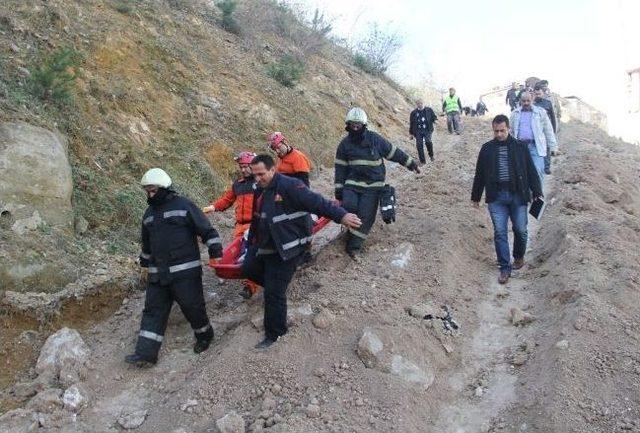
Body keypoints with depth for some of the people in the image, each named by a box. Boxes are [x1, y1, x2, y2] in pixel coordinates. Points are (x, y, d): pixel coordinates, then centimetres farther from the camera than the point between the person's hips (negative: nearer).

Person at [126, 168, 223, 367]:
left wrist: (215, 247, -15)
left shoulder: (183, 205, -5)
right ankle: (146, 354, 5)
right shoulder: (149, 213, 16)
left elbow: (206, 229, -7)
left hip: (185, 271, -6)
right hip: (157, 274, 6)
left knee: (192, 306, 1)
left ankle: (205, 335, 27)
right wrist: (145, 262, 35)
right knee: (153, 311, 3)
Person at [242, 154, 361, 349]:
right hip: (264, 245, 9)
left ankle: (275, 333, 16)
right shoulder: (260, 191, 7)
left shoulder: (288, 186, -21)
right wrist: (252, 243, 26)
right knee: (249, 269, 24)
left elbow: (316, 202, -30)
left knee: (274, 292, -3)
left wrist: (341, 215, -40)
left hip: (286, 249, -9)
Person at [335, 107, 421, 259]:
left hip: (373, 185, -1)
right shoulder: (344, 144, 1)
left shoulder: (375, 139, -5)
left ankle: (353, 246, 2)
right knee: (349, 207, -20)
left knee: (366, 216, -7)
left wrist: (412, 164, 7)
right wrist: (339, 191, 1)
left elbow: (394, 152, 4)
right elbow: (340, 168, 4)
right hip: (352, 182, 2)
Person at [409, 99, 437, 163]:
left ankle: (431, 155, 0)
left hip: (427, 130, -2)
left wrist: (435, 120, -9)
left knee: (428, 141, -25)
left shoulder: (429, 110, 9)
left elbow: (434, 116, 16)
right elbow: (411, 123, 15)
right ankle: (422, 160, 3)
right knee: (419, 145, -8)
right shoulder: (413, 113, 11)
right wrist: (411, 133, 14)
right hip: (418, 131, 2)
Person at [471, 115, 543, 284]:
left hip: (518, 196, 0)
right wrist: (475, 197, 14)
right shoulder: (487, 148, 6)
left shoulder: (520, 147, 2)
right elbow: (479, 174, 12)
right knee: (500, 232, -2)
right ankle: (505, 268, 6)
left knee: (520, 230, 6)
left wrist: (537, 192, 2)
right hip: (496, 197, 1)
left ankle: (519, 256, 34)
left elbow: (531, 171, 6)